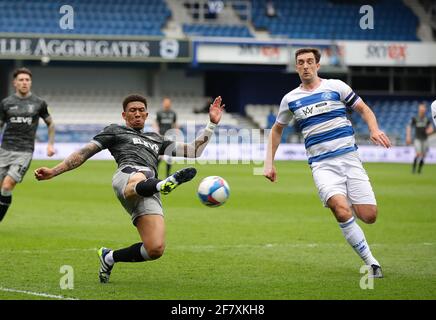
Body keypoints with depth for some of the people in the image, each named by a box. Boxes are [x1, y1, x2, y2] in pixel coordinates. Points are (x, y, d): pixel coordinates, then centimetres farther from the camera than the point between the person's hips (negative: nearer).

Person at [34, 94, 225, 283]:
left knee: (155, 250, -18)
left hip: (149, 193, 4)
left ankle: (109, 257, 5)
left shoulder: (156, 139, 41)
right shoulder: (115, 131, 31)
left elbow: (193, 151, 38)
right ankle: (165, 185, -83)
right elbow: (84, 153, 24)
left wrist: (212, 124, 34)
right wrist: (53, 172, 15)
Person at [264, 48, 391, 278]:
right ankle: (371, 263, -18)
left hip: (349, 158, 0)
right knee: (342, 211, -26)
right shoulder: (290, 99, 10)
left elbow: (363, 109, 10)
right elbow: (277, 130, 25)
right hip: (322, 165, 0)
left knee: (369, 216, -10)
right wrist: (269, 163, 18)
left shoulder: (335, 87, 5)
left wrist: (374, 130, -10)